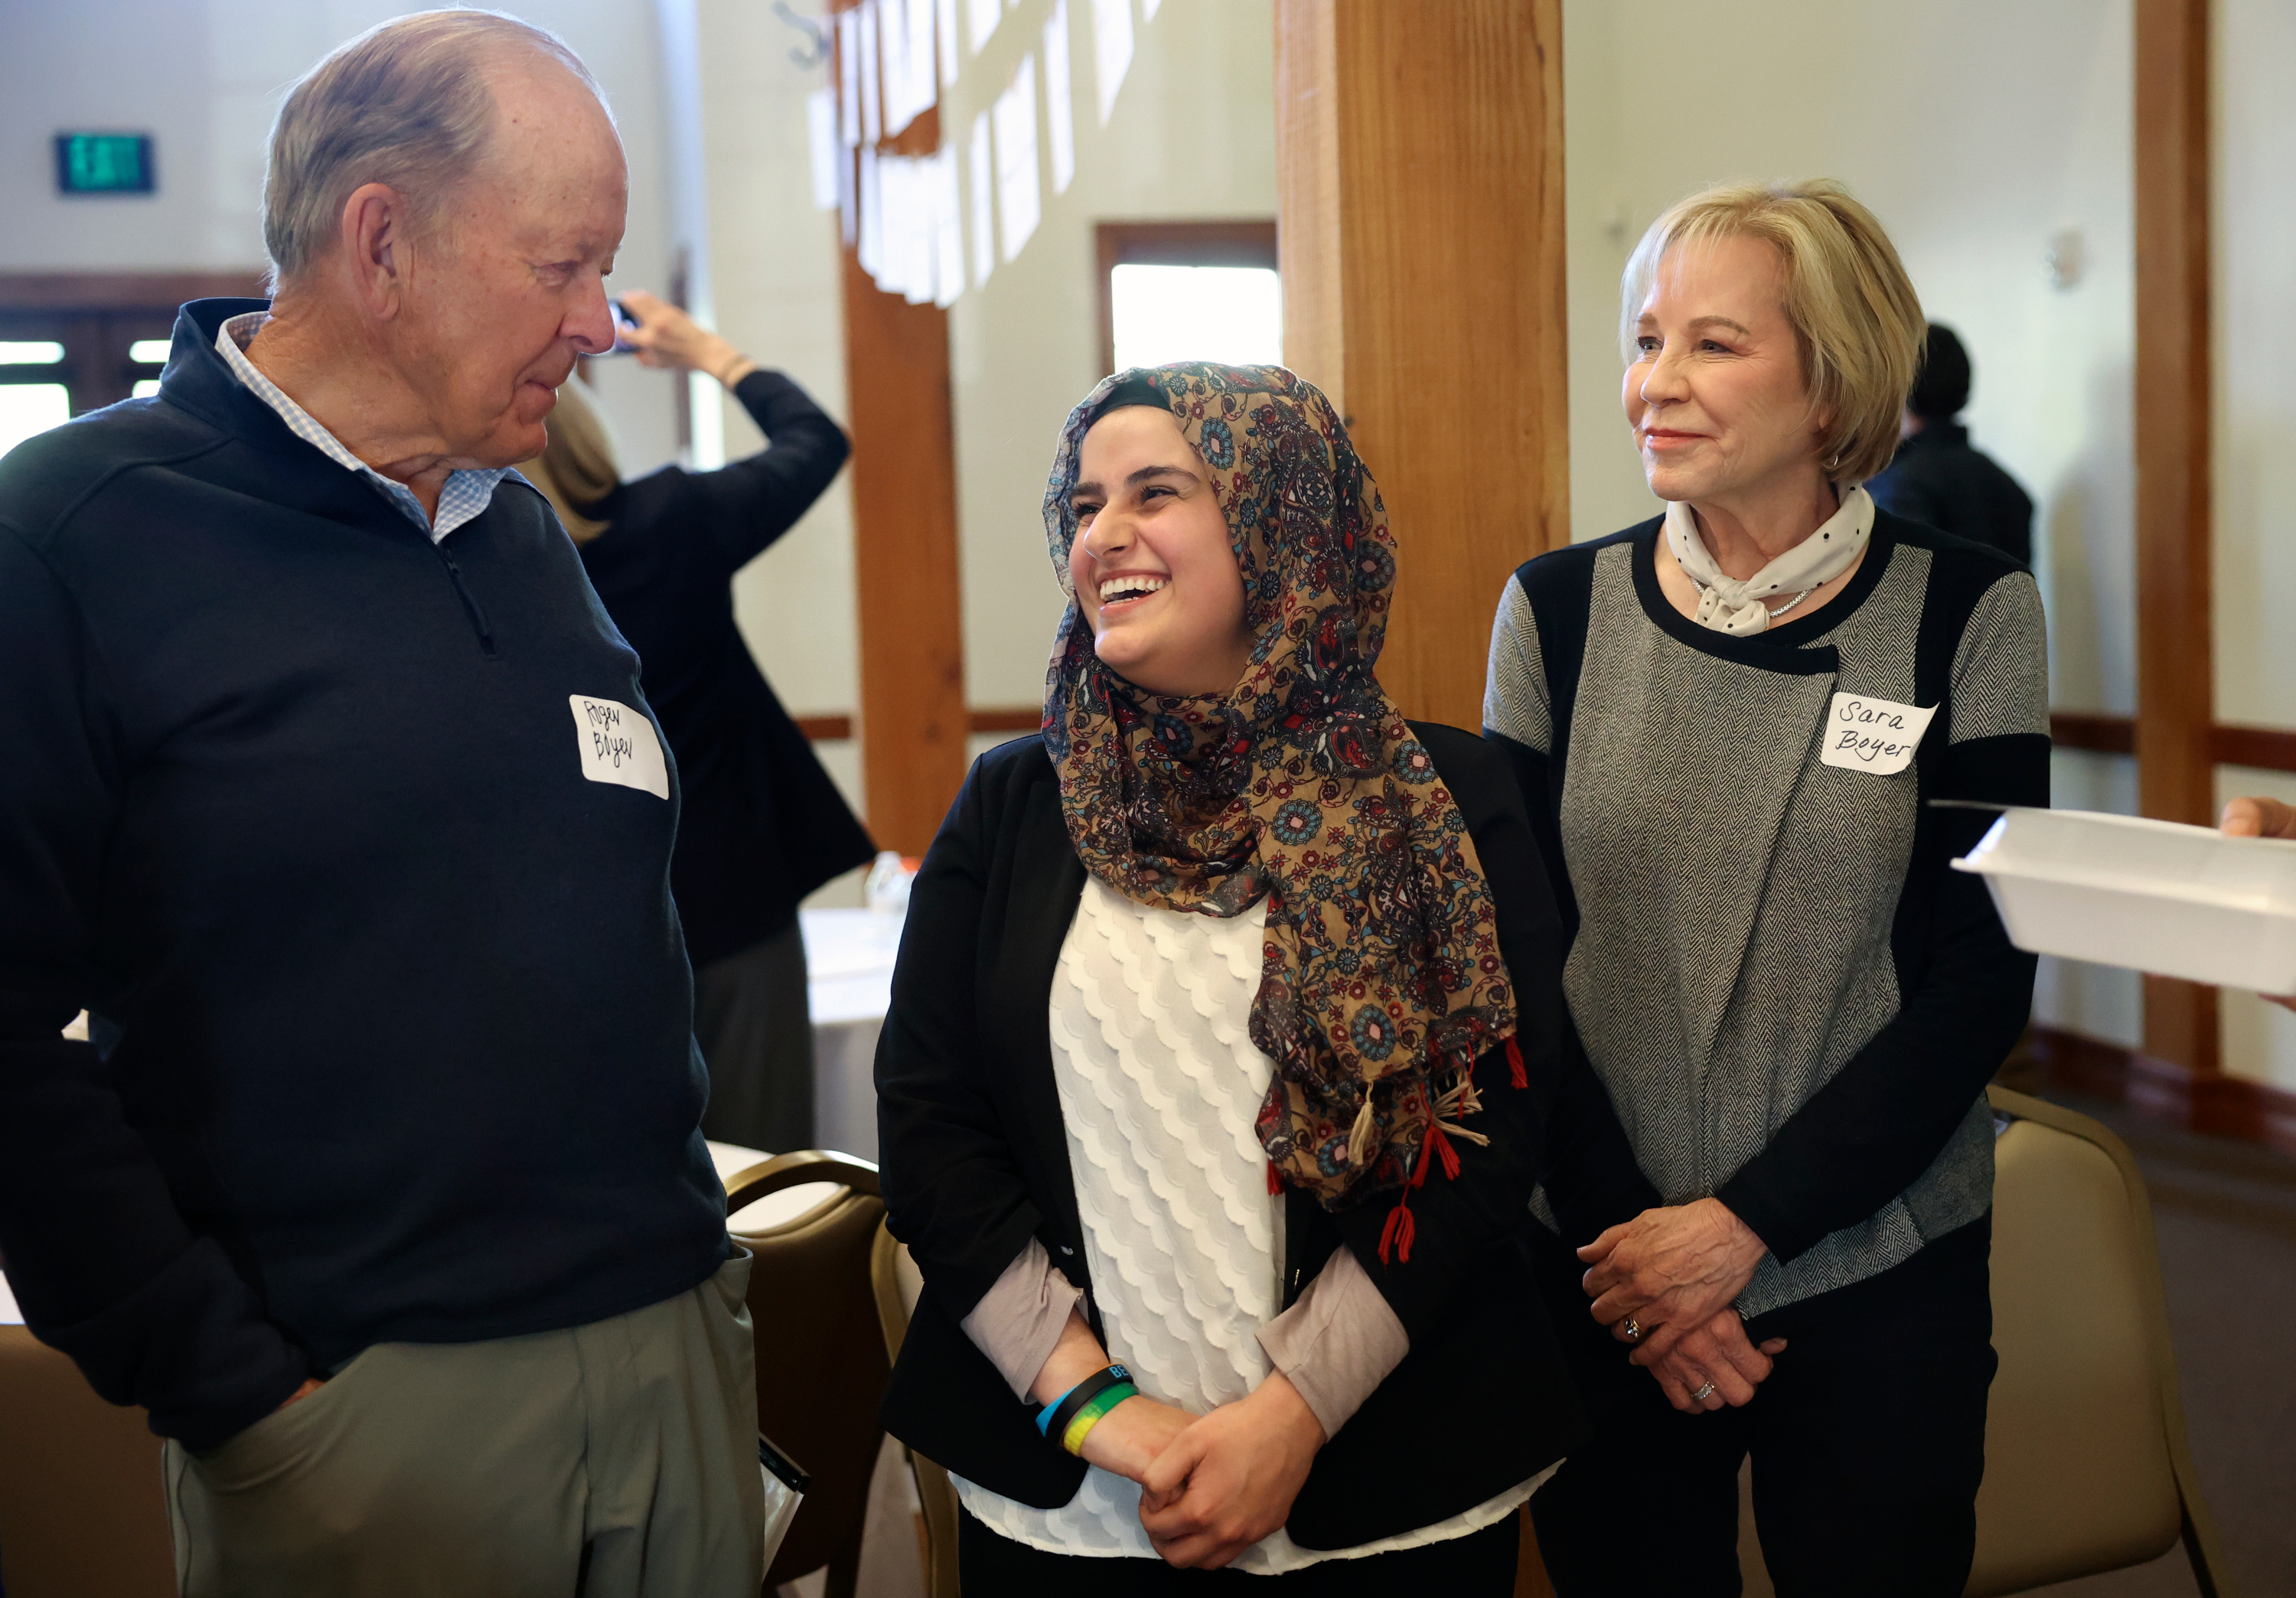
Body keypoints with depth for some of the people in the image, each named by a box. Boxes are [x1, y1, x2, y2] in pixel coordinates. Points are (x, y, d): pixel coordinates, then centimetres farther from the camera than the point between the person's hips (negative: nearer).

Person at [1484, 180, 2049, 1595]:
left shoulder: (1968, 613, -5)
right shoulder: (1559, 611, -1)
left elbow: (1980, 982, -7)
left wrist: (1745, 1221, -14)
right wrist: (1612, 1238, -10)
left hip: (1880, 1282, -1)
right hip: (1604, 1290, 1)